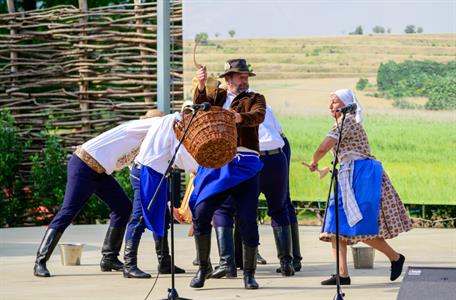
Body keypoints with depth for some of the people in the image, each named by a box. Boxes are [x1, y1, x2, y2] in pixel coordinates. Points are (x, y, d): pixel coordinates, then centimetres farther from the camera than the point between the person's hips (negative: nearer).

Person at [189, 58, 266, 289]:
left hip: (245, 164, -1)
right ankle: (203, 266, 7)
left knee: (248, 219, -4)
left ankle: (249, 273, 9)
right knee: (200, 212, -9)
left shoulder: (255, 98, 11)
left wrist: (240, 117, -31)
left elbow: (258, 116, -10)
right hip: (216, 162, 1)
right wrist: (201, 87, -20)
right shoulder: (218, 96, 17)